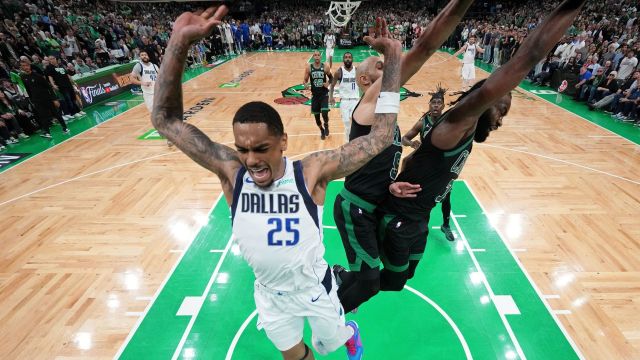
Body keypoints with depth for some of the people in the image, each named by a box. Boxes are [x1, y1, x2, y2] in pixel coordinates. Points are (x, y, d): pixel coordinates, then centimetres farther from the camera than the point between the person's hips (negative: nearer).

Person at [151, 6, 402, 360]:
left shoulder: (311, 172, -29)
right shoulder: (231, 171, -23)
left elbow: (380, 137, -27)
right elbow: (165, 119, -23)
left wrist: (392, 59, -31)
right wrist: (179, 42, -34)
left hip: (314, 288, -2)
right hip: (270, 294, 2)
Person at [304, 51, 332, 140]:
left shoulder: (325, 67, -4)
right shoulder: (309, 68, -3)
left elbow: (331, 78, 8)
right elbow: (305, 80, 3)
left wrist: (328, 83, -13)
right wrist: (306, 84, -21)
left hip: (324, 94, -2)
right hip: (314, 95, 2)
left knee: (324, 113, -15)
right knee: (316, 115, 8)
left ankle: (326, 126, 20)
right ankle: (322, 130, 34)